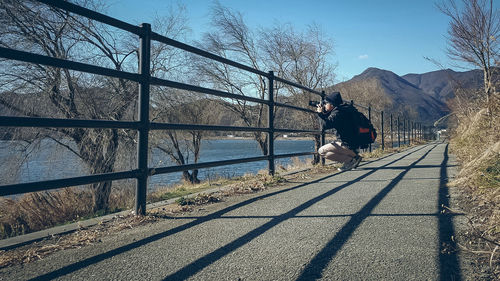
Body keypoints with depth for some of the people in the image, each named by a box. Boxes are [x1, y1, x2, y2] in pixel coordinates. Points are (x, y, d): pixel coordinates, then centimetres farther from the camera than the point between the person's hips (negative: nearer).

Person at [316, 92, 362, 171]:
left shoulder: (337, 113, -16)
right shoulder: (342, 110, 15)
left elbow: (324, 125, -20)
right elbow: (329, 121, 27)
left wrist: (320, 113, -4)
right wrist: (323, 113, 14)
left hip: (347, 145, -10)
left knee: (321, 151, -12)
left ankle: (350, 160, -11)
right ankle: (353, 156, 12)